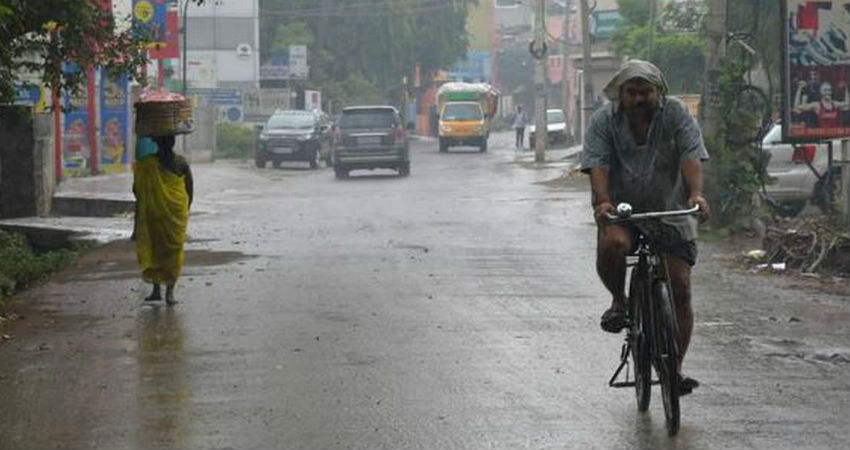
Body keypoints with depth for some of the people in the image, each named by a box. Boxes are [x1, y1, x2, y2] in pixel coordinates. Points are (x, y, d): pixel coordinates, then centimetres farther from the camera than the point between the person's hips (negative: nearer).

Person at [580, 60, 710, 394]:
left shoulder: (676, 114, -3)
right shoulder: (604, 120, -2)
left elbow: (691, 157, -15)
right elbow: (598, 165, -13)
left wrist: (696, 194, -33)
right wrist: (603, 201, -32)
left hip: (670, 213, 1)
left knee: (680, 290, -7)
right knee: (612, 243, -34)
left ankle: (675, 368, 2)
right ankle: (618, 300, -4)